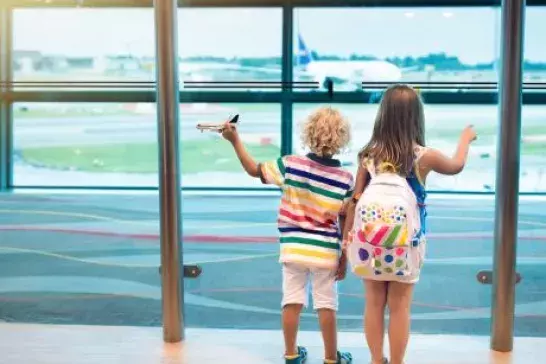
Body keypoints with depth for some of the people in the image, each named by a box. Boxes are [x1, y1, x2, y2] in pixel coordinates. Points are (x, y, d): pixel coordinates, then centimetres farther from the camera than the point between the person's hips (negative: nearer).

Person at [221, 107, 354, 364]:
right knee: (326, 304, 9)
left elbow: (254, 171, 0)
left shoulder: (290, 164, -10)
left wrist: (235, 141, 5)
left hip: (293, 248, 1)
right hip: (326, 251, -1)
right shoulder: (346, 179, -9)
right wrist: (344, 259, 2)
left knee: (292, 301, 11)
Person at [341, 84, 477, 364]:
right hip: (403, 238, -2)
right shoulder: (424, 156, -5)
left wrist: (346, 235, 11)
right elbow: (456, 166, 17)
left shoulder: (369, 154, -1)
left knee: (374, 302, 13)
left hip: (369, 235, 2)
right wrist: (466, 138, 35)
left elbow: (355, 199, 2)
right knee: (399, 306, 8)